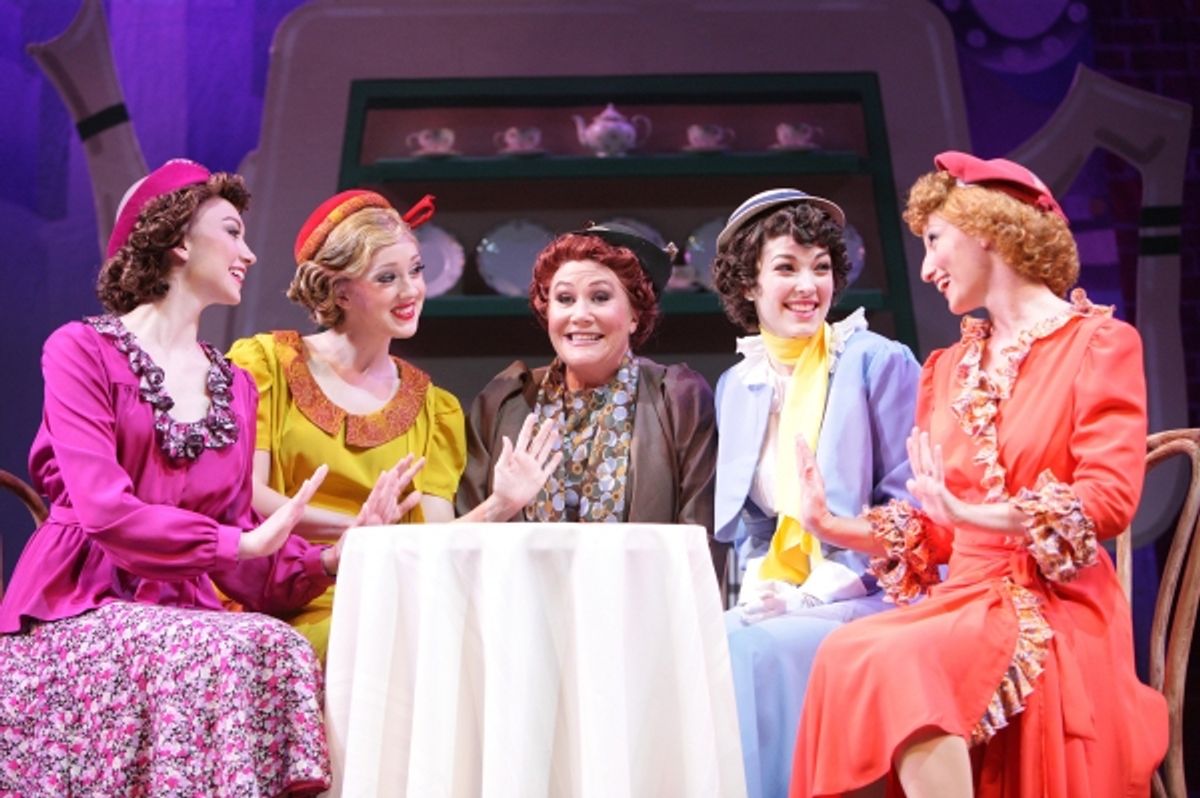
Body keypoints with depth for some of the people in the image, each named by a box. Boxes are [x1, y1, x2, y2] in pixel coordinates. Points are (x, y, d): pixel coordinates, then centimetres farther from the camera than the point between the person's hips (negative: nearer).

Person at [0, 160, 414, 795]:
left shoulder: (234, 387, 17)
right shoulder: (83, 350, -1)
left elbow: (244, 556, 9)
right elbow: (104, 511, -14)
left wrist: (337, 556, -7)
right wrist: (241, 543, -14)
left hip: (181, 614, 5)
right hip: (78, 611, -5)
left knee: (283, 651, -27)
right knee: (247, 648, -30)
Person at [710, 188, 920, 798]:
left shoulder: (880, 364, -4)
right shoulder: (737, 386, 12)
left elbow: (908, 506, -8)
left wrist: (820, 587, -16)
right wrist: (762, 585, -5)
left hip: (870, 597, -5)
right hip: (779, 599, 5)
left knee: (754, 650, -30)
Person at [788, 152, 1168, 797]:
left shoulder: (1099, 344, 0)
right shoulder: (947, 368, 18)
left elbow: (1110, 499, -12)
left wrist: (973, 514, -23)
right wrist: (833, 527, 5)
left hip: (1055, 617, -5)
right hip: (964, 598, 5)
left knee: (895, 665, -31)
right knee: (849, 654, -25)